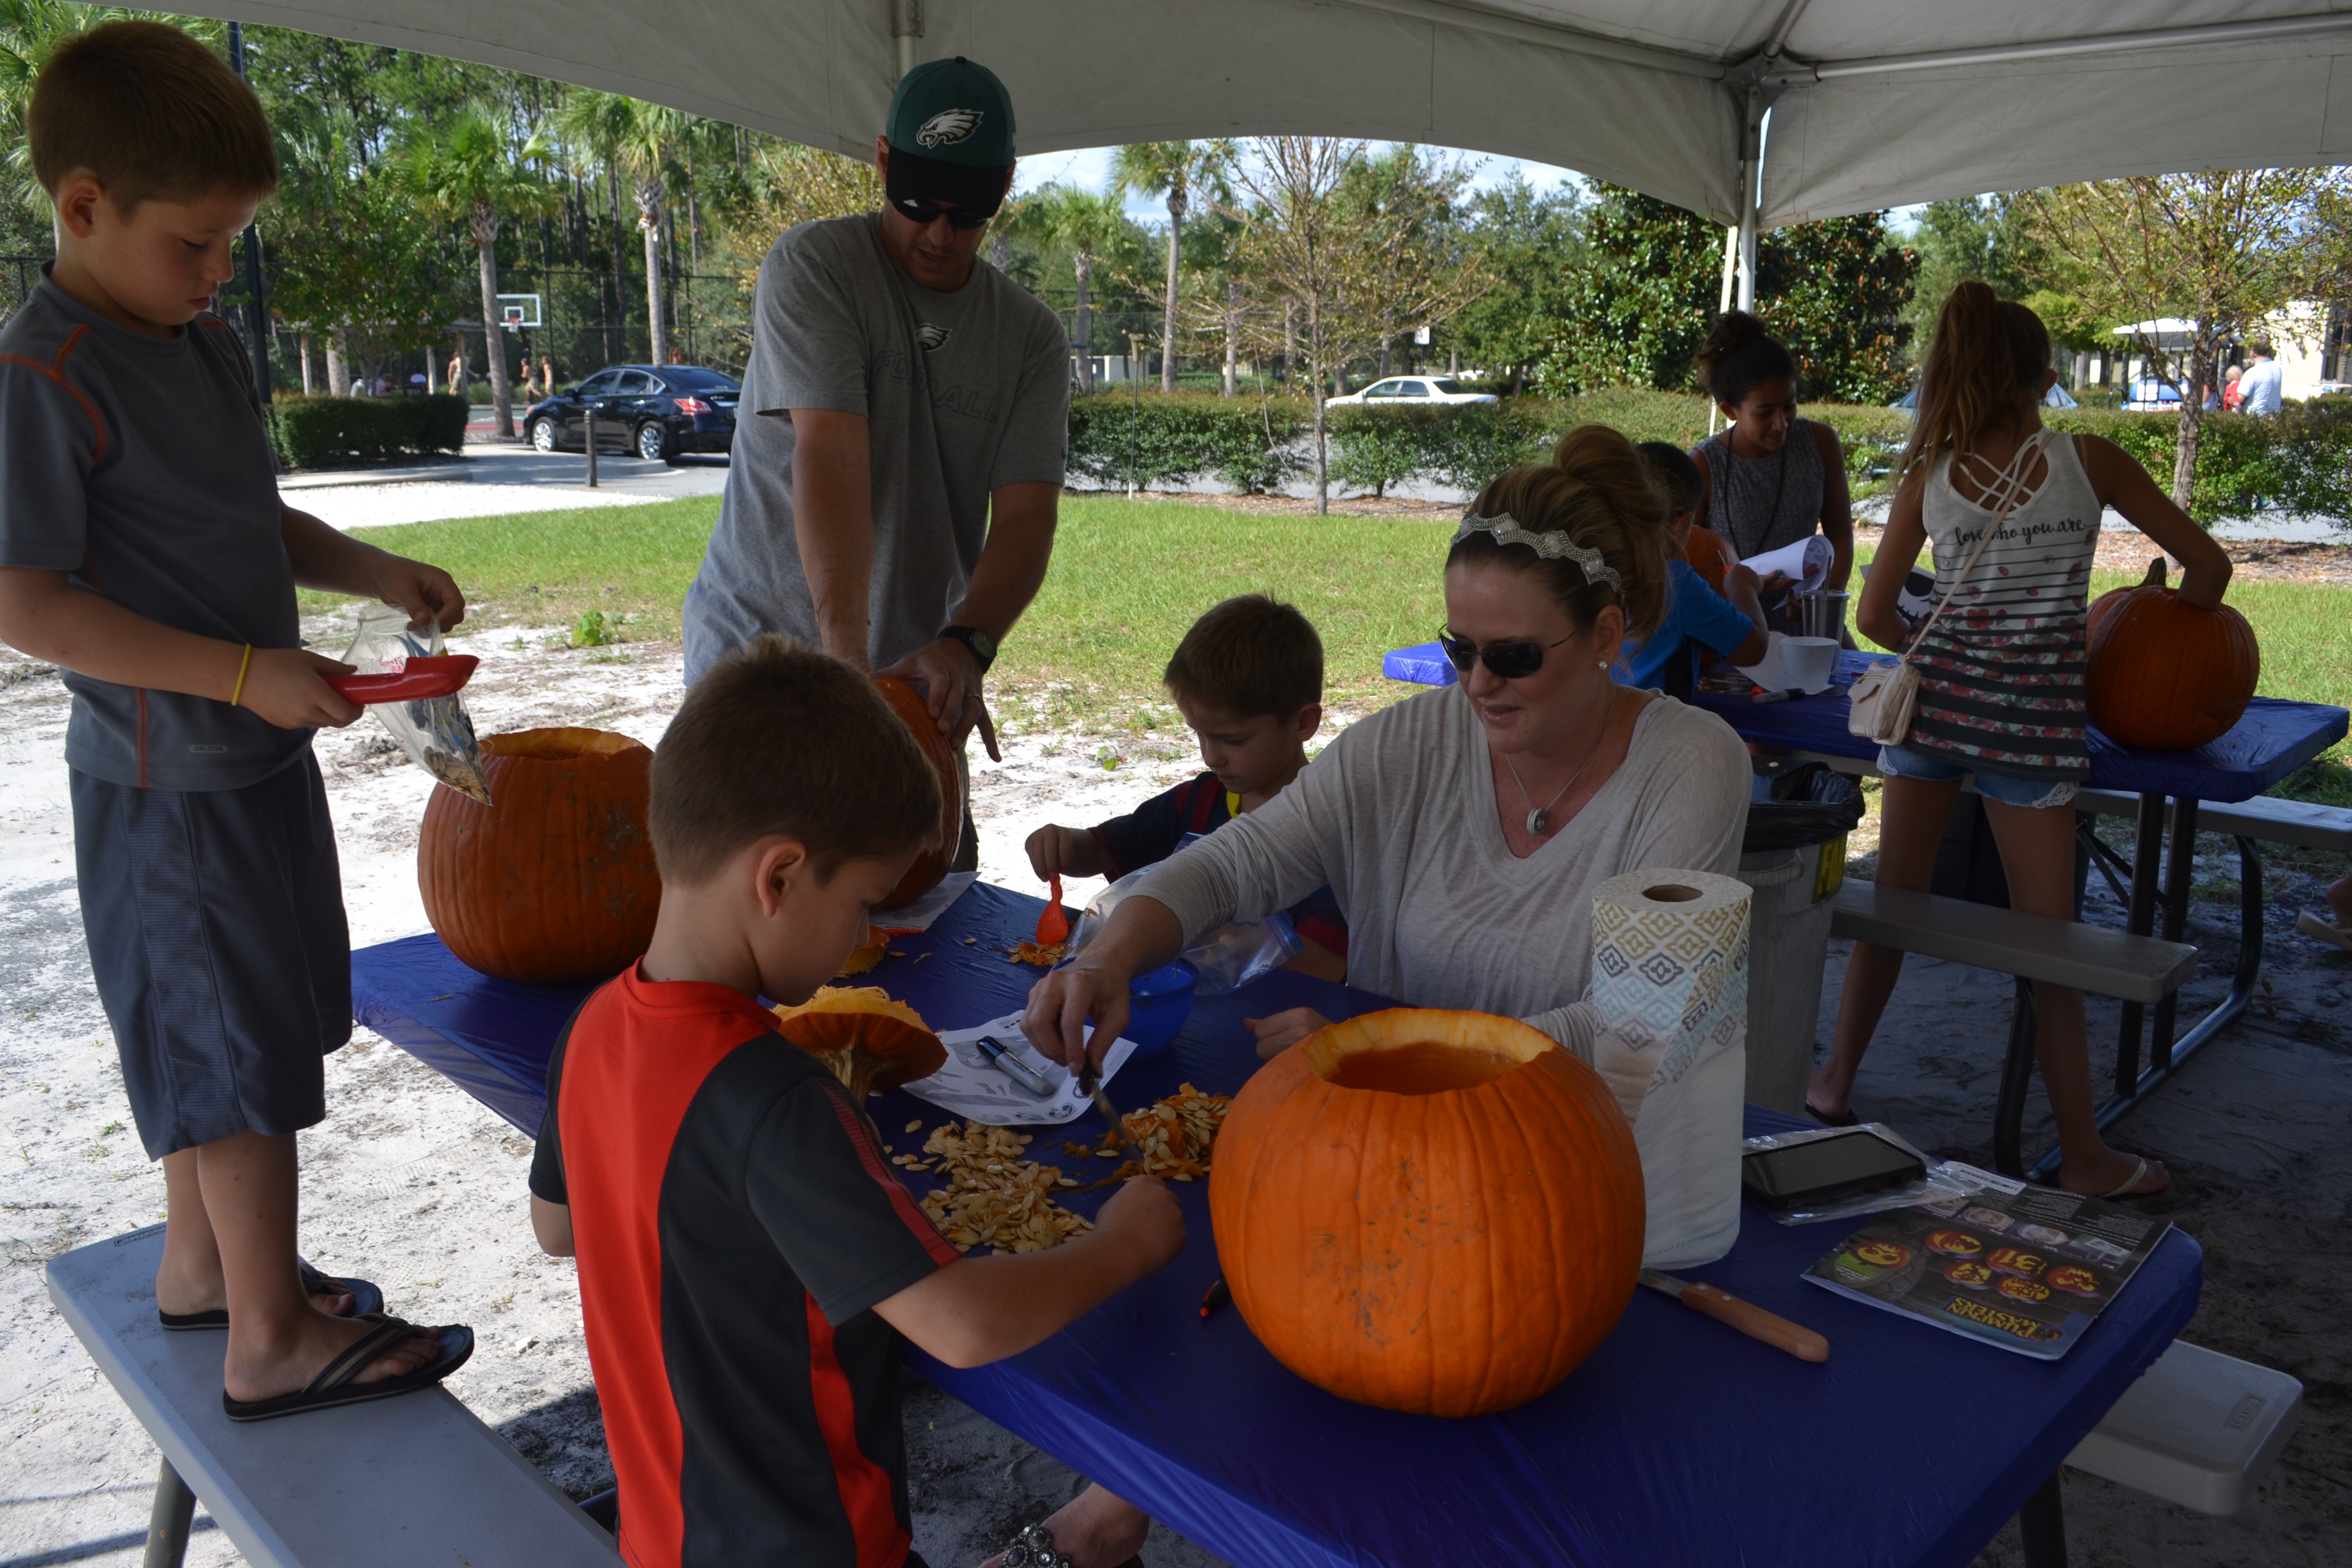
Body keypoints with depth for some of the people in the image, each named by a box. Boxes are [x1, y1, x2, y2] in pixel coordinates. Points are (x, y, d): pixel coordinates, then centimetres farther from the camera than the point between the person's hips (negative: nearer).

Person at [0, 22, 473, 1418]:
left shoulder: (208, 347, 9)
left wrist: (376, 572, 5)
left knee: (208, 1038, 20)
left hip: (255, 757, 9)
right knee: (246, 1059, -1)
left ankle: (201, 1263, 36)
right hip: (166, 787, -9)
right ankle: (273, 1336, 12)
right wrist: (244, 671, -25)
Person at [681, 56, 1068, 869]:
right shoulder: (812, 266, -9)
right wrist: (844, 644, -35)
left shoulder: (1030, 334, 2)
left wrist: (964, 644, -28)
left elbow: (1025, 517, -8)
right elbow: (830, 456, -23)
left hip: (913, 670, 3)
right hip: (758, 643, -3)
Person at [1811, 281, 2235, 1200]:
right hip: (2034, 710, -2)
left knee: (1893, 901, 16)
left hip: (1932, 693, 2)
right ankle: (2082, 1155, 13)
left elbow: (1873, 616, 6)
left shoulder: (1927, 476, 3)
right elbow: (2207, 565, 3)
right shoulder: (2087, 460, -2)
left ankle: (1836, 1082, 27)